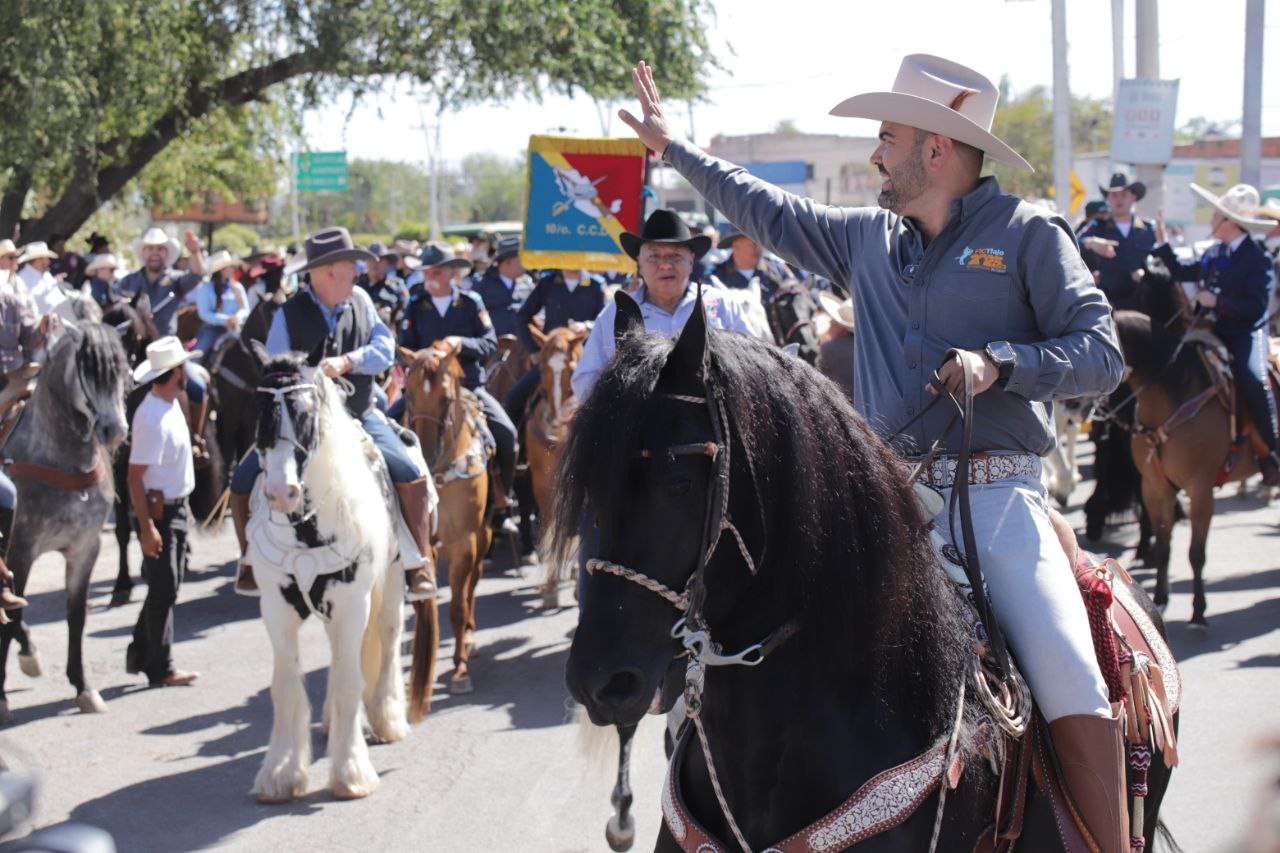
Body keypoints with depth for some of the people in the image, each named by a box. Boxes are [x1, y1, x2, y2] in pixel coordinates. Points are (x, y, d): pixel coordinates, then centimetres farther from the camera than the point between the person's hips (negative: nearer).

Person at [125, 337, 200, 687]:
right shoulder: (152, 418, -23)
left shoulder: (170, 404, 6)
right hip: (159, 511, -9)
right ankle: (160, 669, 8)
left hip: (175, 507, 9)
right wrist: (147, 527, -25)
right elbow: (135, 476, -23)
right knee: (163, 589, -1)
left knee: (167, 585, 16)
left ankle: (140, 656, 27)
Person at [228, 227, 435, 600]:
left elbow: (385, 348, -6)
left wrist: (347, 361, -24)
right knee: (244, 482, -12)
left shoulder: (360, 301, 2)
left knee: (411, 477, -20)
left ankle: (419, 563, -6)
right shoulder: (289, 314, -5)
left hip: (359, 416, 1)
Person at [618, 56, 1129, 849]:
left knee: (1071, 684, -21)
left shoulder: (1027, 233, 1)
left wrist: (998, 362, -19)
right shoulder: (869, 237, 17)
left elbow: (1102, 353, -5)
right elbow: (771, 213, 30)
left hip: (996, 498, -5)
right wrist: (675, 147, 36)